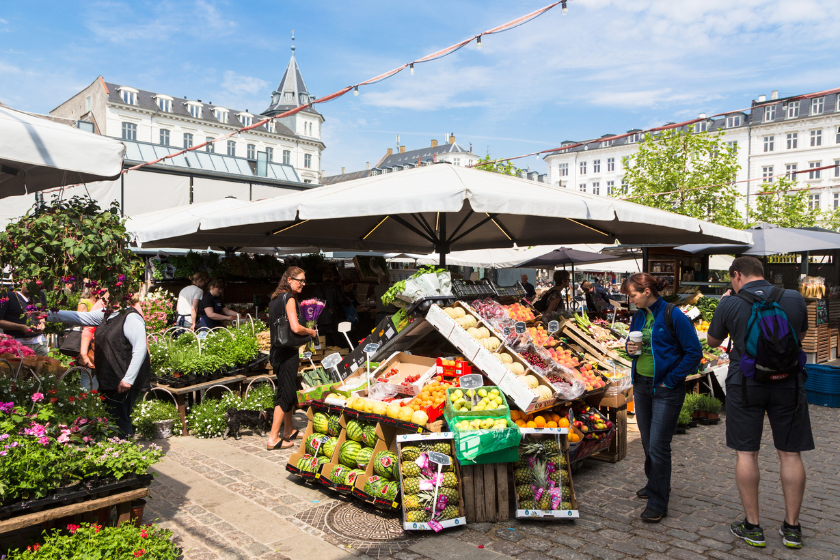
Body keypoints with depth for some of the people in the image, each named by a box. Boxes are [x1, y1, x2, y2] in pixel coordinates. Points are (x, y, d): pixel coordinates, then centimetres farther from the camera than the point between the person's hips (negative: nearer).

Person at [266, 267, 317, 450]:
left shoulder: (275, 298, 14)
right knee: (285, 393, -3)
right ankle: (273, 439, 1)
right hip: (287, 352, -9)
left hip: (277, 350, 9)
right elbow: (295, 328, -24)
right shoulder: (289, 298, -14)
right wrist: (311, 332, -6)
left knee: (289, 391, 19)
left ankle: (289, 430, 31)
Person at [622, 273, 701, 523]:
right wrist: (630, 348, -5)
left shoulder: (672, 315, -15)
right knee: (647, 442, 17)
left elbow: (694, 352, -13)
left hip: (666, 390, -7)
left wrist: (671, 380, -13)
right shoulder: (638, 316, 6)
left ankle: (658, 504, 6)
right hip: (641, 385, 7)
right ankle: (655, 484, 37)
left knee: (658, 445, -5)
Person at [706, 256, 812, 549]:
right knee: (790, 453, 11)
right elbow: (800, 335, 16)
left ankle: (752, 526, 14)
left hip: (745, 385, -2)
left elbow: (713, 341, 7)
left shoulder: (730, 305, -8)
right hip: (788, 384, 2)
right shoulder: (794, 299, -1)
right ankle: (792, 528, 21)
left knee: (746, 453, 6)